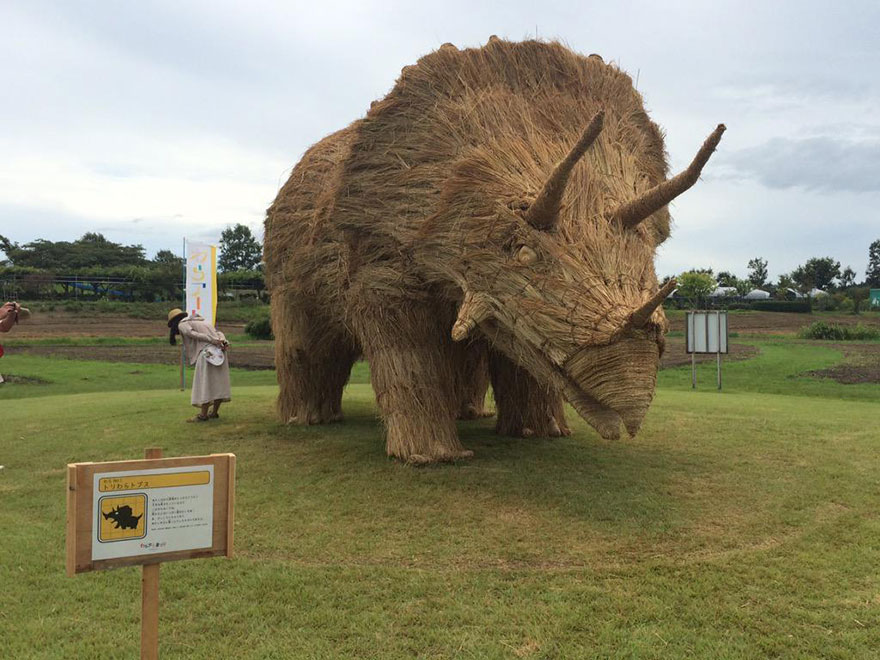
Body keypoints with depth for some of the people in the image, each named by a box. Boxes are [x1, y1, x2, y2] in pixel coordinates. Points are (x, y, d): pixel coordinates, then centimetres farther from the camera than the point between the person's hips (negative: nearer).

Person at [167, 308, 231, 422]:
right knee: (218, 383, 10)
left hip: (207, 353, -7)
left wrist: (211, 340, -19)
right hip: (219, 352, 8)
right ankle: (214, 412, 15)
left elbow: (193, 334, -12)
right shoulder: (201, 321, 30)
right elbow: (219, 333, 16)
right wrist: (224, 342, -1)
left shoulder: (182, 324, 9)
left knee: (204, 384, -5)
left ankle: (203, 414, -5)